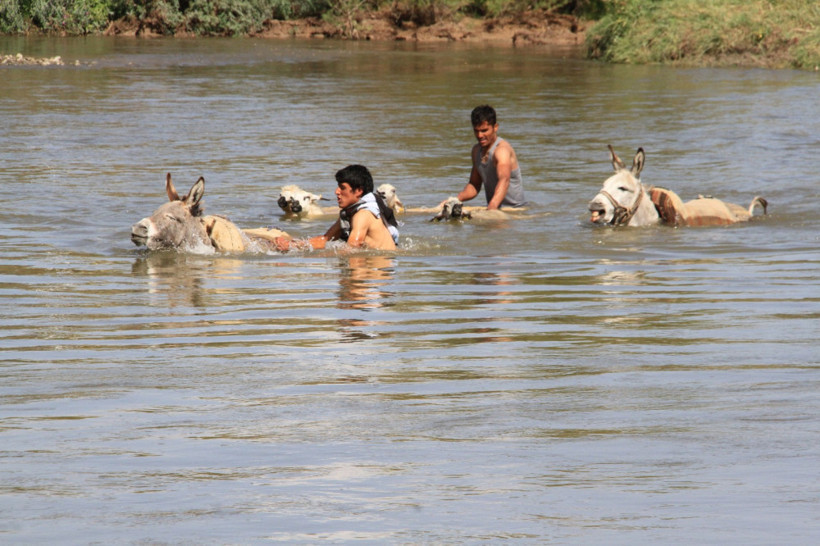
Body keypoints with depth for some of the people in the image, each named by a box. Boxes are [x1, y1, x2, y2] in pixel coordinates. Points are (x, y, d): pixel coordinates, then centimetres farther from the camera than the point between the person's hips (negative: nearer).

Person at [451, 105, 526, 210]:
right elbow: (474, 185, 22)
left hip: (515, 208, -6)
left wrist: (492, 207, -51)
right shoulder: (476, 150, 11)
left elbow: (504, 180, -34)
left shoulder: (501, 149, -16)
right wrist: (456, 199, 1)